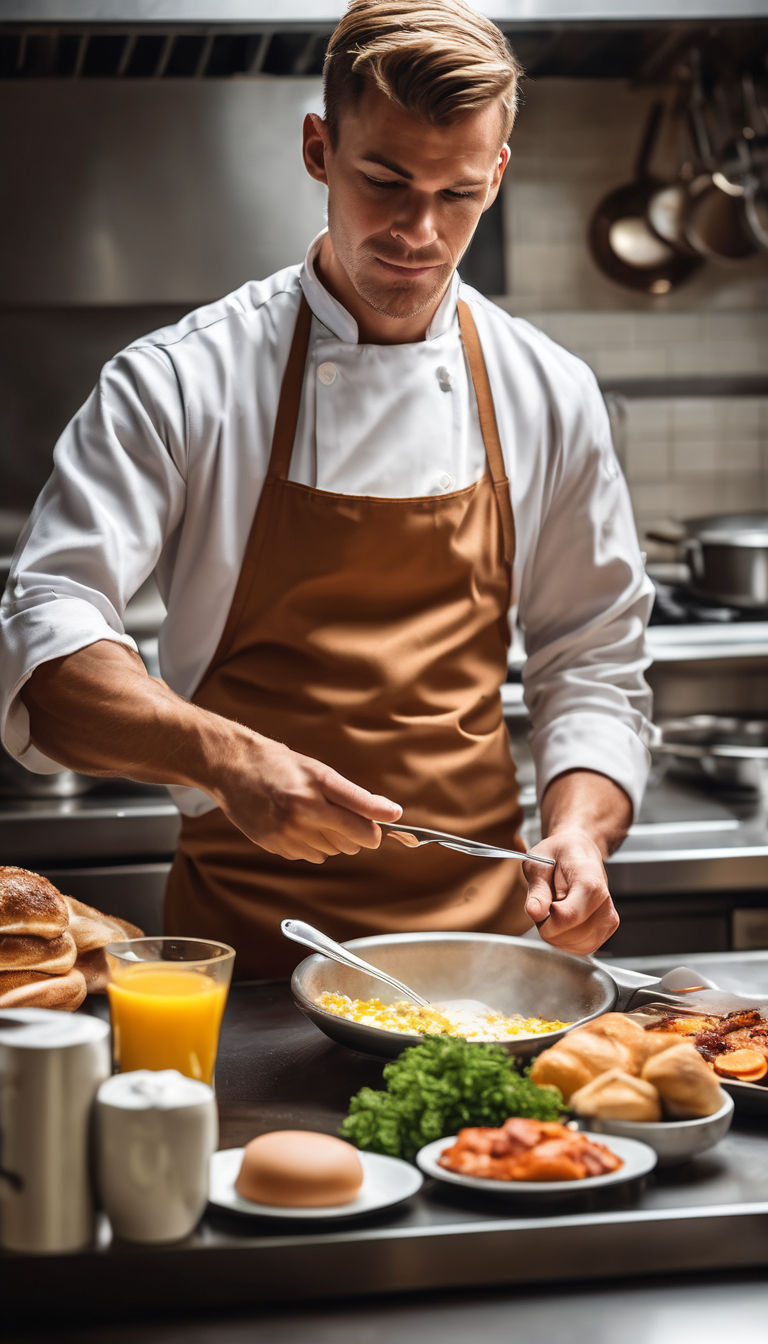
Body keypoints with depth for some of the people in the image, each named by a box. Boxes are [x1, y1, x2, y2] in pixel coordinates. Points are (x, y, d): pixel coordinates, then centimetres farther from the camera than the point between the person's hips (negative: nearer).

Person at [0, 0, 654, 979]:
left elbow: (590, 666, 11)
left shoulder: (548, 395, 6)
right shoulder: (177, 383, -5)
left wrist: (579, 834, -7)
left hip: (479, 925, 3)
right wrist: (227, 759, -29)